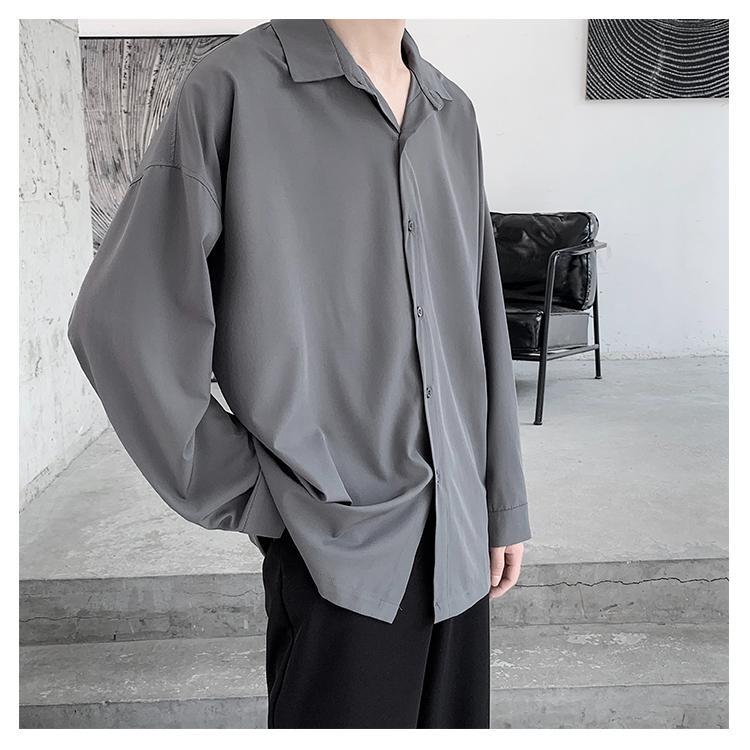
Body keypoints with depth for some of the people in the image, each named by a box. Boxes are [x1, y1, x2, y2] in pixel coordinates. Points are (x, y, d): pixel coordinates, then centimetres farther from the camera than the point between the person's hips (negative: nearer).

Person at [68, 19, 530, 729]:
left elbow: (482, 328, 10)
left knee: (449, 721, 18)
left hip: (457, 535, 6)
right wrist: (247, 498, -10)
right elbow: (121, 320, -13)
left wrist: (505, 504, 11)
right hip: (340, 545, -5)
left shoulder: (453, 113, 8)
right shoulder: (235, 88, -10)